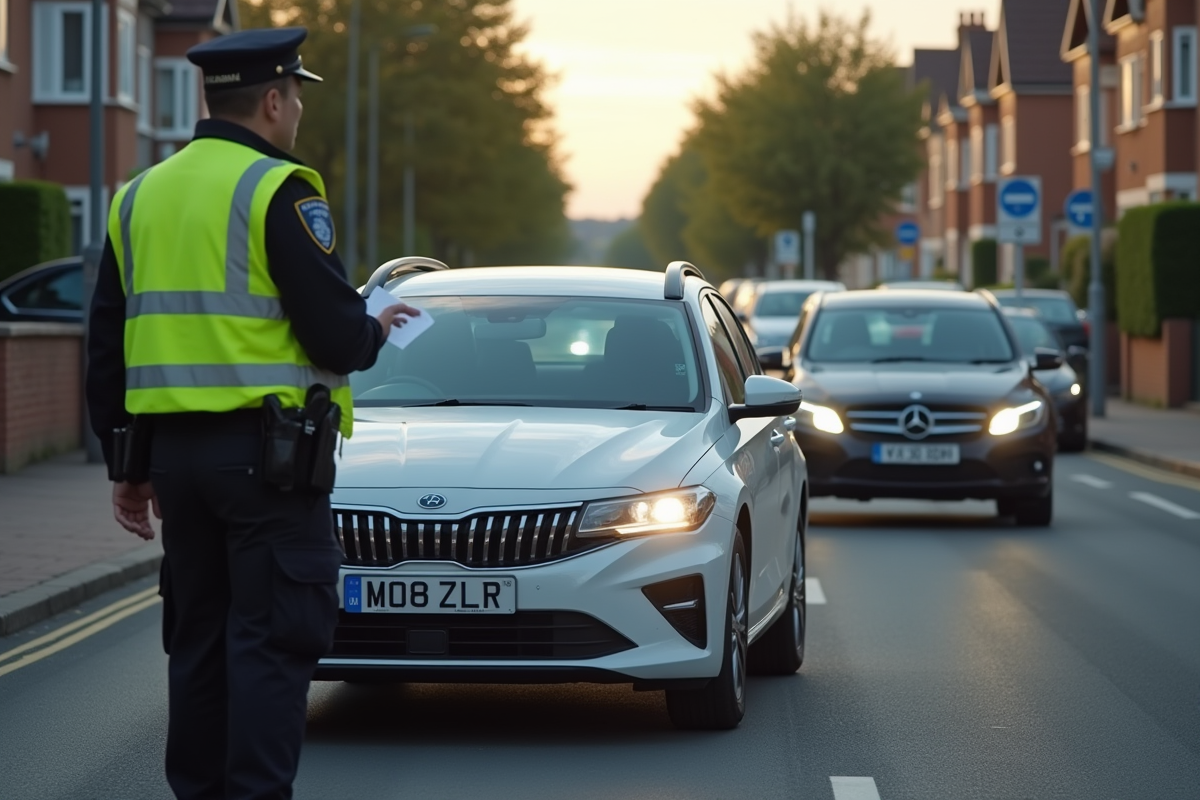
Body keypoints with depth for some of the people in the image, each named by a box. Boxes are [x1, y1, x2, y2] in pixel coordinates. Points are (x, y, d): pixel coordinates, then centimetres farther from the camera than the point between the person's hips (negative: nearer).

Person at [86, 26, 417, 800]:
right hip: (265, 448, -7)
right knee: (272, 640, -4)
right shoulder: (279, 191, -10)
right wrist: (373, 331, 7)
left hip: (174, 448, 7)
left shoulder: (139, 196, 13)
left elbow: (107, 347, 15)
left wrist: (124, 464, 21)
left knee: (199, 639, 14)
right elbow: (335, 334, -16)